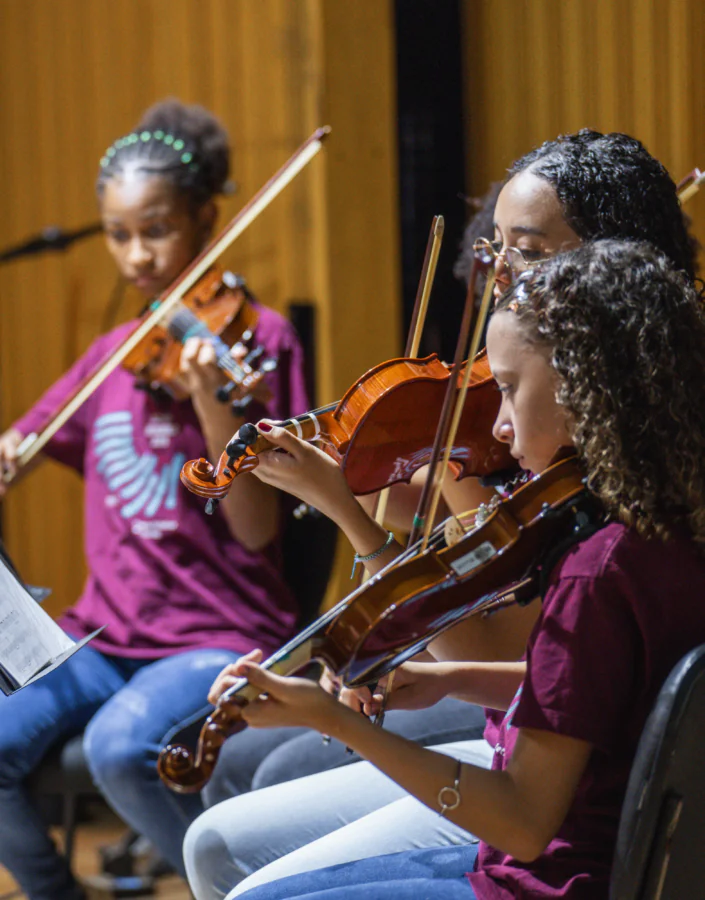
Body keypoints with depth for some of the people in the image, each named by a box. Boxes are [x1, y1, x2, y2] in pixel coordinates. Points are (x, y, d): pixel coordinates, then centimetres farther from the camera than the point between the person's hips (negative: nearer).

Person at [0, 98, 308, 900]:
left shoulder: (252, 337, -2)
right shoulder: (114, 356, 14)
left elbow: (257, 531, -10)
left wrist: (211, 402, -25)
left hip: (220, 638, -5)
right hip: (106, 637, 5)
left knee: (120, 745, -34)